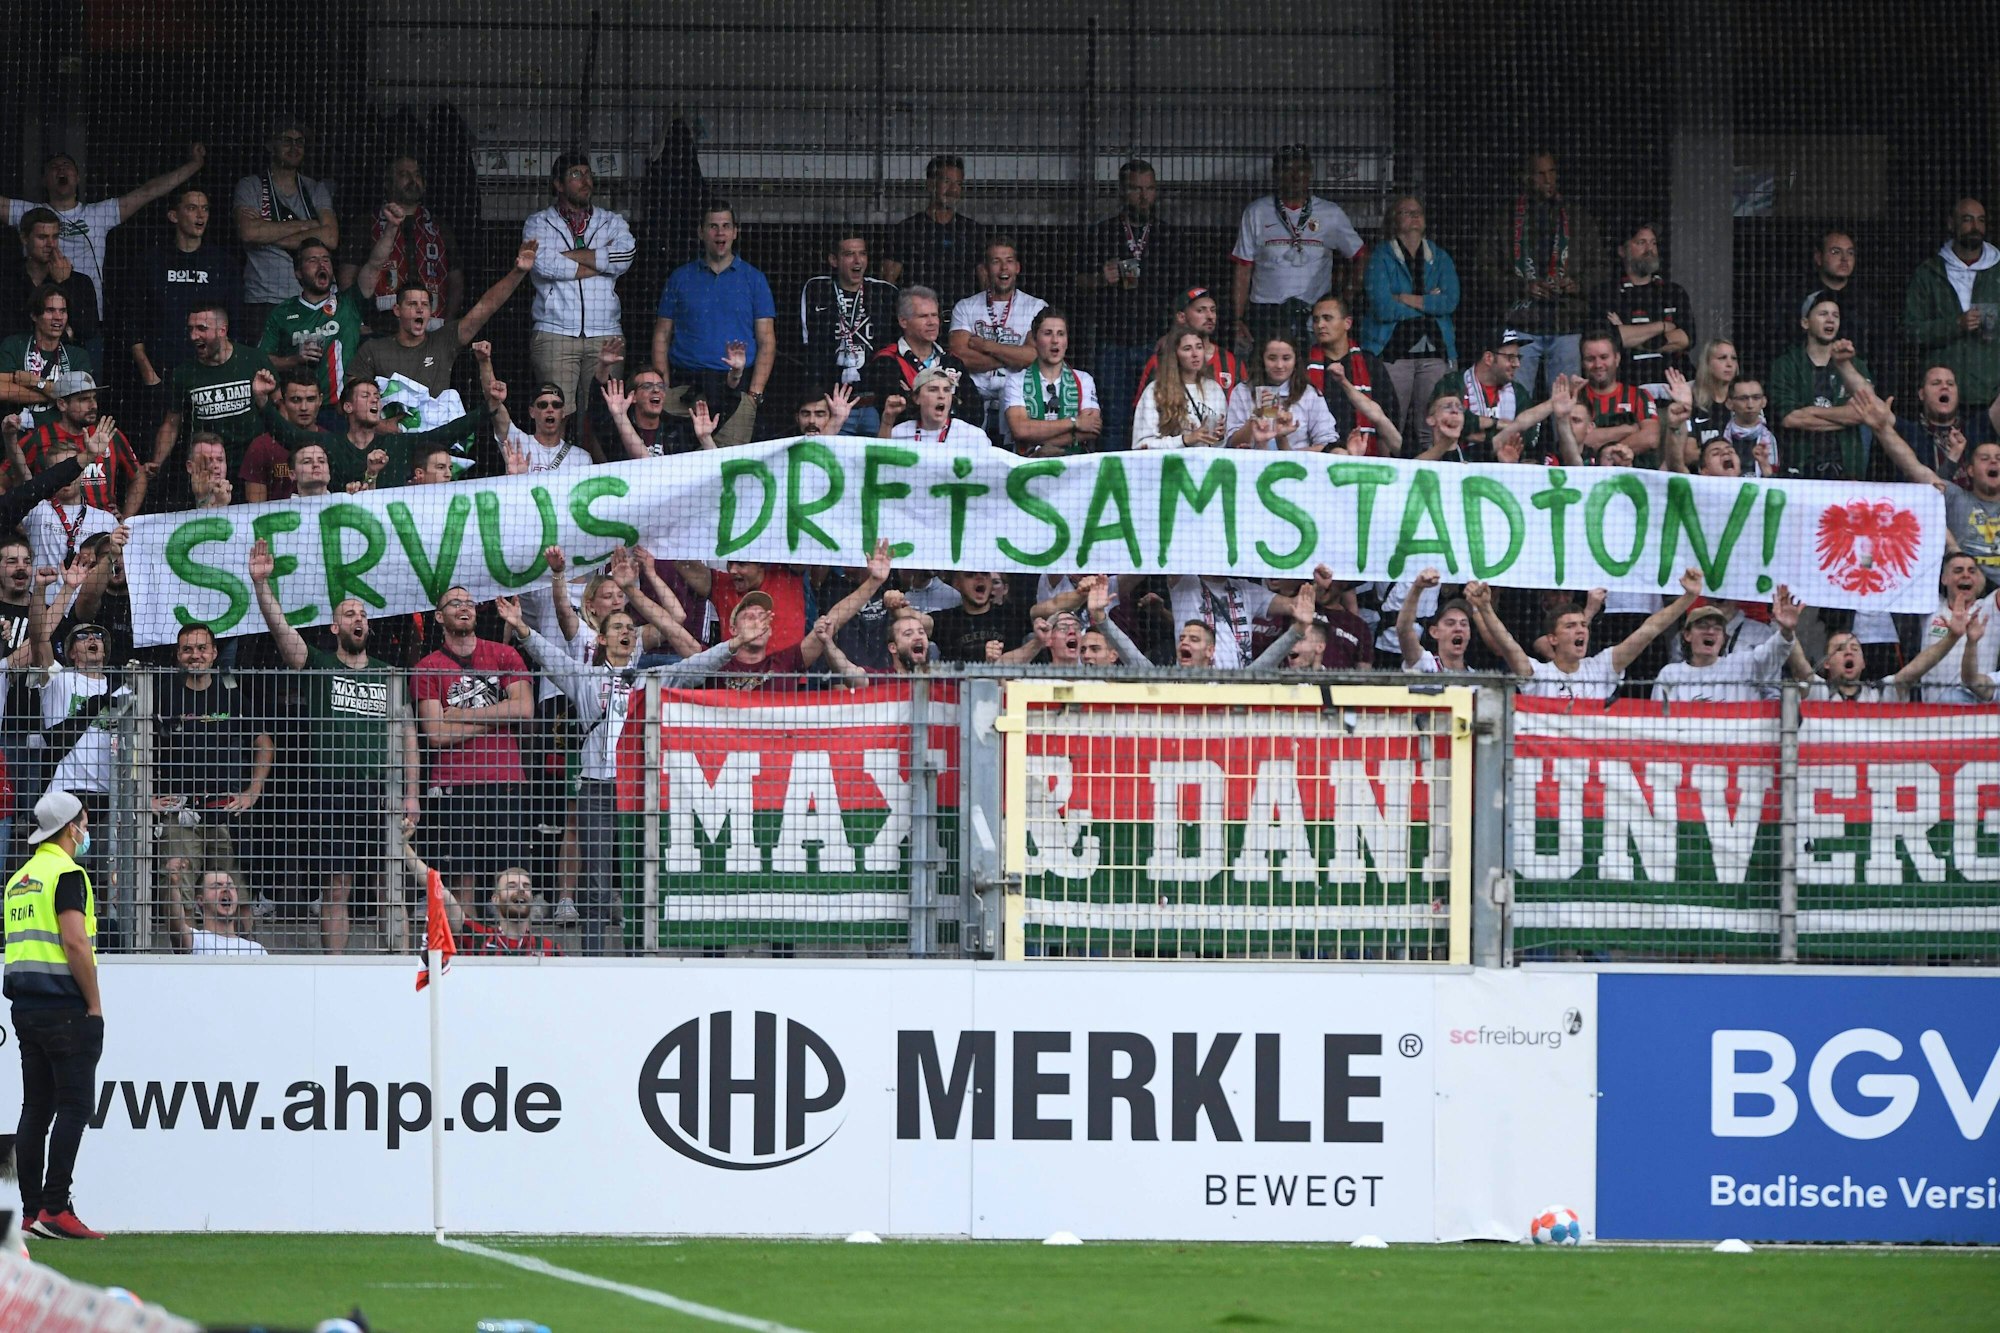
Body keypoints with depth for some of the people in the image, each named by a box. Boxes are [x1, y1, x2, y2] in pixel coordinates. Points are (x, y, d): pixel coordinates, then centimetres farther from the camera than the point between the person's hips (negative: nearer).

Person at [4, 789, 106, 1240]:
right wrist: (95, 1003, -14)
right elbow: (74, 942, -19)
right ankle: (55, 1208, -14)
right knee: (74, 1105, -7)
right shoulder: (66, 873, -10)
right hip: (65, 1008, -9)